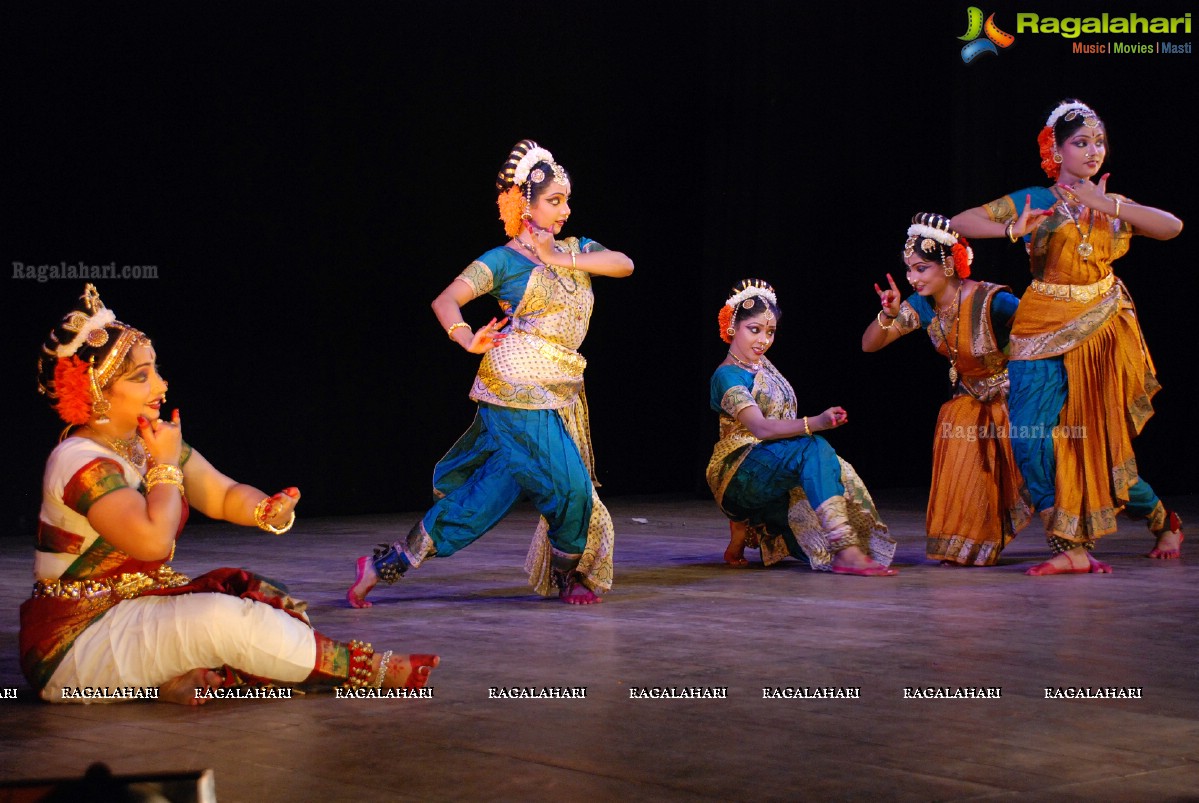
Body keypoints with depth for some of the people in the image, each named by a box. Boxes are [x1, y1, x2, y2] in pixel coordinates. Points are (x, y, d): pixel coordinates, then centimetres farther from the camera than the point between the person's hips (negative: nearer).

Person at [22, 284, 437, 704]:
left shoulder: (147, 441, 8)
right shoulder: (81, 462, -20)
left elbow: (223, 495, 11)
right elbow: (153, 540, -32)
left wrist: (268, 511, -12)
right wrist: (166, 464, -17)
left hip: (144, 607, 10)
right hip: (74, 641, -10)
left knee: (277, 608, -3)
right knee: (220, 618, -30)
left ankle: (192, 677, -29)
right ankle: (367, 670, -18)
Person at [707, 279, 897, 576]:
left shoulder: (761, 365, 16)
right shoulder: (727, 376, -12)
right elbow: (760, 428, -29)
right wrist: (815, 423, -40)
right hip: (740, 471, -9)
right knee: (814, 449, -33)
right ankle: (845, 552, -45)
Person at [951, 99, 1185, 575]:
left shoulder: (1115, 206, 9)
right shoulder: (1034, 201, 1)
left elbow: (1172, 227, -9)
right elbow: (960, 223, -2)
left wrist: (1105, 204, -15)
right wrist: (1013, 231, -17)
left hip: (1104, 334, 1)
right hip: (1046, 331, -1)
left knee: (1102, 442, 4)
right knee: (1032, 440, -17)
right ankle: (1072, 548, -9)